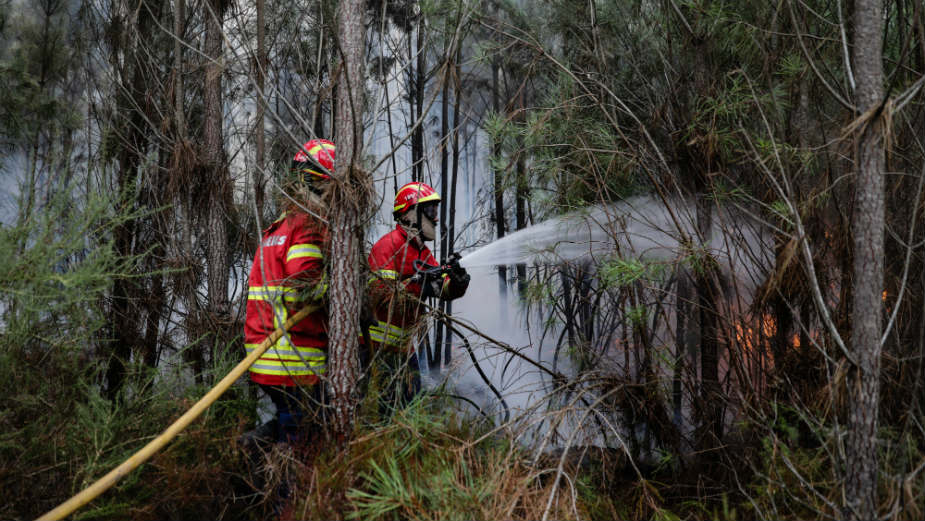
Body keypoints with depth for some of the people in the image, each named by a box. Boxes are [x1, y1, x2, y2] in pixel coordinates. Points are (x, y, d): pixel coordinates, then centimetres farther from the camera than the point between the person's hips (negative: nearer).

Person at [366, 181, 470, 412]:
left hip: (402, 339, 9)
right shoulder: (388, 246, -16)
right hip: (380, 339, -9)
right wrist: (416, 285, -35)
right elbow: (381, 296, -26)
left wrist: (457, 282, -14)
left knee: (410, 393, 14)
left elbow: (445, 289, 8)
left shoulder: (423, 252, 14)